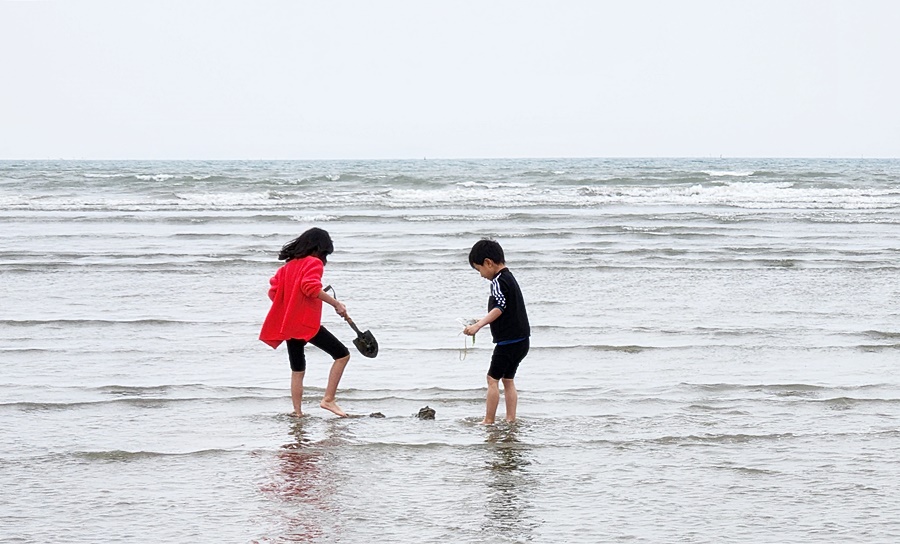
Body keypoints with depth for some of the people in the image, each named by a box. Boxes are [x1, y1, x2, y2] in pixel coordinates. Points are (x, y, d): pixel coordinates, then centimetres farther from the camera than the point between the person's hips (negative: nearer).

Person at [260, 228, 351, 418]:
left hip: (288, 324, 8)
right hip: (307, 324, -8)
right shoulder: (314, 263, -5)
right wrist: (336, 303, -17)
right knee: (342, 354, -1)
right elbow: (311, 287, -22)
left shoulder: (288, 265, 15)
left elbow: (274, 291, 12)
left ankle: (297, 412, 13)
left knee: (297, 371, 15)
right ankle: (328, 399, -9)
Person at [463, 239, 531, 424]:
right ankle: (511, 420, 12)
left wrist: (478, 325, -34)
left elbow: (499, 309, -26)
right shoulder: (509, 278, 16)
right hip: (521, 341, 10)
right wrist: (484, 320, 31)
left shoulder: (498, 282, -14)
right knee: (508, 380, 14)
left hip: (508, 341, -10)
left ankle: (488, 421, -3)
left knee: (493, 379, -4)